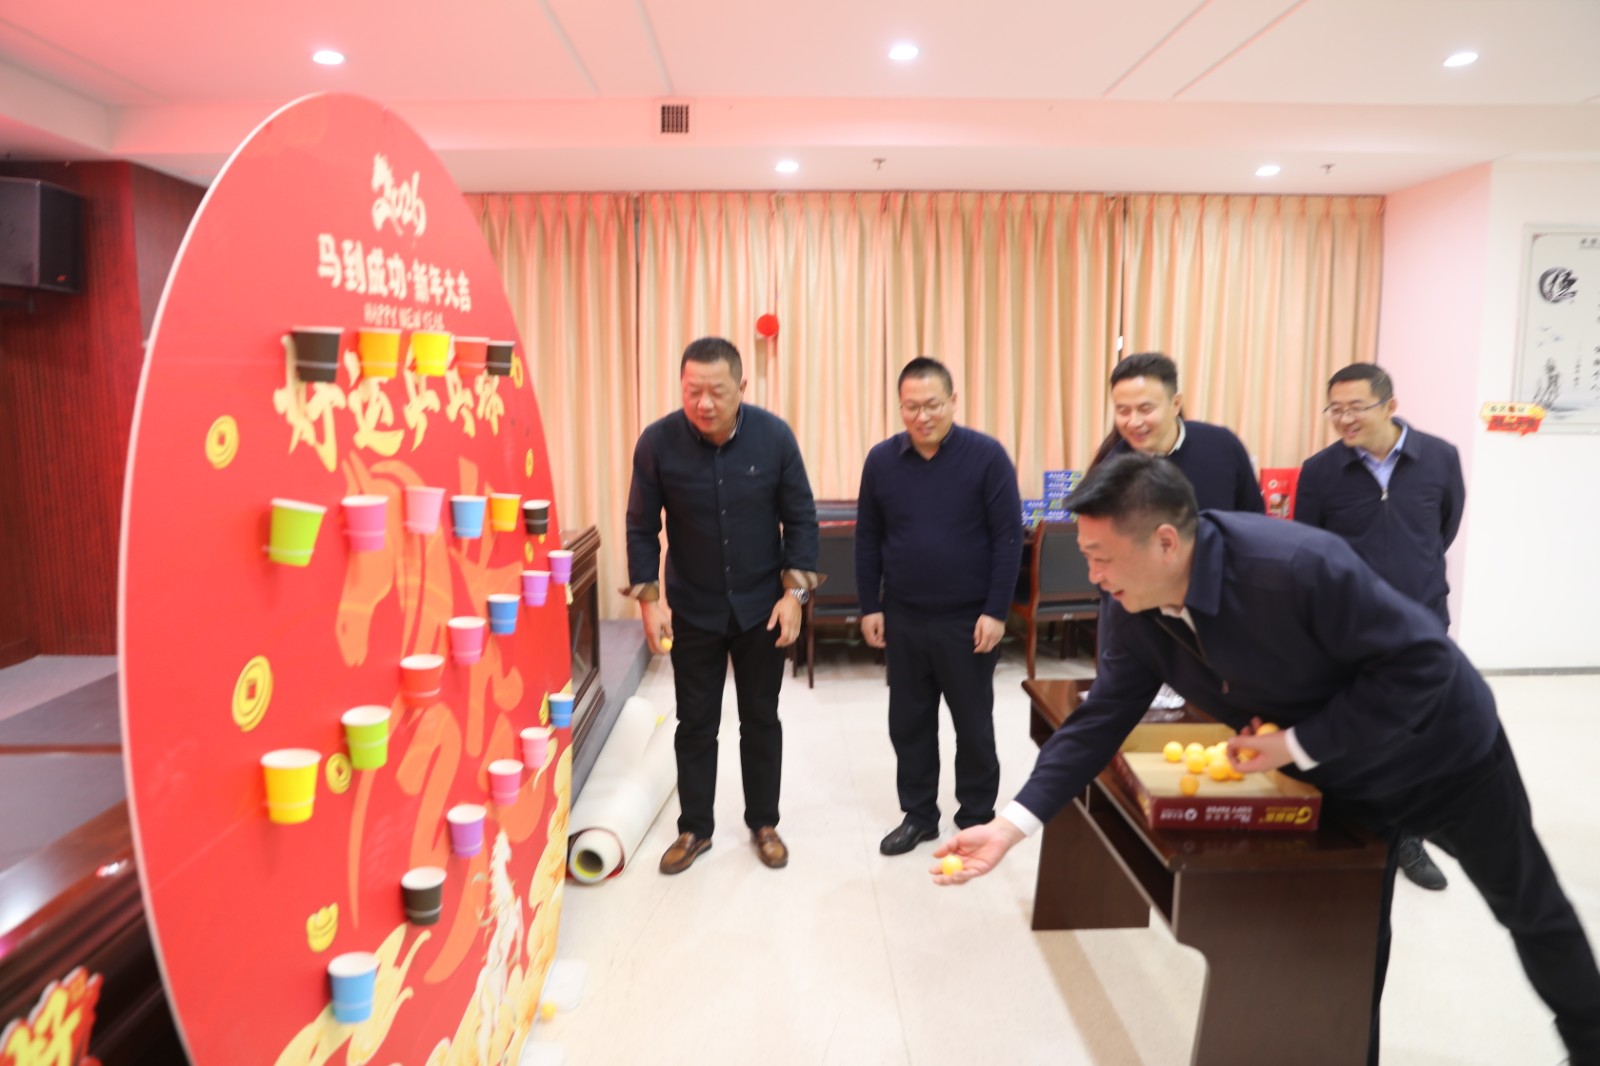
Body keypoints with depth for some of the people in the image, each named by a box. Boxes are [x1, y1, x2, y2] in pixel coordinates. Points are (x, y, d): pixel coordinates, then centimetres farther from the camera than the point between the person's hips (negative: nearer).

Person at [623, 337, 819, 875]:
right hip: (693, 609, 0)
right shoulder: (657, 441, -15)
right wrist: (649, 599, -10)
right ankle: (694, 828, 27)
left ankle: (764, 824, 29)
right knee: (695, 724, 10)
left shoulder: (774, 436, -14)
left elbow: (800, 519, -5)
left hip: (760, 607, 1)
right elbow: (642, 527, -5)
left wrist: (794, 591, -10)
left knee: (761, 719, 12)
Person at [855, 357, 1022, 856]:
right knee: (908, 721, 12)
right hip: (902, 618, 3)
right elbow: (868, 538, 6)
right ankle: (918, 814, 29)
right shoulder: (881, 459, 0)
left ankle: (978, 819, 27)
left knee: (973, 723, 10)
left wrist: (996, 612, -12)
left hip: (968, 619, -3)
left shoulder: (987, 456, -10)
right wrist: (869, 606, 3)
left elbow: (1008, 537, -10)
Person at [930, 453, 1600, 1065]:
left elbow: (1421, 661, -33)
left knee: (1529, 908, 22)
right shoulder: (1138, 614, -20)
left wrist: (1299, 746, -32)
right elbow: (1098, 723, -17)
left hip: (1444, 756, -3)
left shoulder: (1297, 566, -40)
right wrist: (1012, 824, -26)